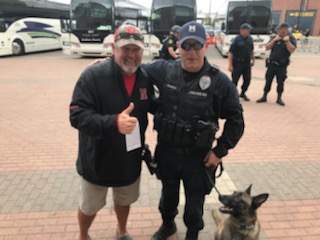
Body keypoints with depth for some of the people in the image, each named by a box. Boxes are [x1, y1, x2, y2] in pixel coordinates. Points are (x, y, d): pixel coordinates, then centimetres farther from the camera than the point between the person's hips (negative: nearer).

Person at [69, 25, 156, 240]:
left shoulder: (145, 78, -5)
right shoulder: (93, 75, -21)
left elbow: (151, 106, 13)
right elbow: (77, 115, -27)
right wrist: (114, 122, -40)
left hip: (130, 159, 4)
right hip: (97, 160, -4)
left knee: (124, 200, 28)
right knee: (89, 206, 21)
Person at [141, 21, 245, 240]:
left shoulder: (219, 81, -15)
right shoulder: (164, 70, -9)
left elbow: (235, 119, -7)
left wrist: (220, 151, -8)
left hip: (198, 156, -2)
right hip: (166, 151, 3)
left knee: (194, 200, 19)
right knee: (168, 193, 26)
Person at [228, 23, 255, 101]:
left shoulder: (250, 39, 7)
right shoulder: (237, 40, -12)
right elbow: (230, 52, -16)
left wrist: (253, 59, 20)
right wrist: (230, 65, -20)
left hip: (247, 63, 6)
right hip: (238, 63, -6)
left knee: (247, 79, 8)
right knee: (235, 80, 0)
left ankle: (243, 93, 27)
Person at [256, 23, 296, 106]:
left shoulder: (291, 39, -1)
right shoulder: (274, 38, 7)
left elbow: (292, 50, -15)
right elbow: (267, 48, -3)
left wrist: (287, 41, -20)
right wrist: (274, 40, -11)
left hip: (282, 65, -2)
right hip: (271, 64, 2)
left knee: (280, 82, 3)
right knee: (268, 81, 5)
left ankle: (279, 98, 15)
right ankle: (264, 97, 14)